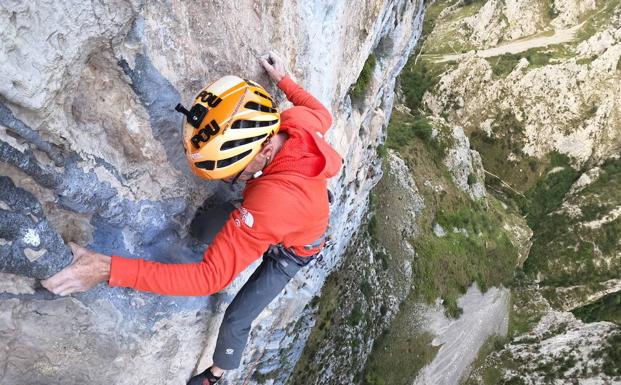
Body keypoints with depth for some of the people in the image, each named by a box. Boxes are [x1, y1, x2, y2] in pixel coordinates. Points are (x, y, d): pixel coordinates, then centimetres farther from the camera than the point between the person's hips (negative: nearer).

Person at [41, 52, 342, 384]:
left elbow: (211, 276, -48)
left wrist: (109, 269, -52)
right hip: (308, 219, 7)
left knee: (236, 318, 7)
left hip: (290, 251, -6)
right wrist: (283, 80, 0)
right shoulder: (298, 119, -33)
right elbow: (324, 115, -6)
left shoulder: (272, 200, -53)